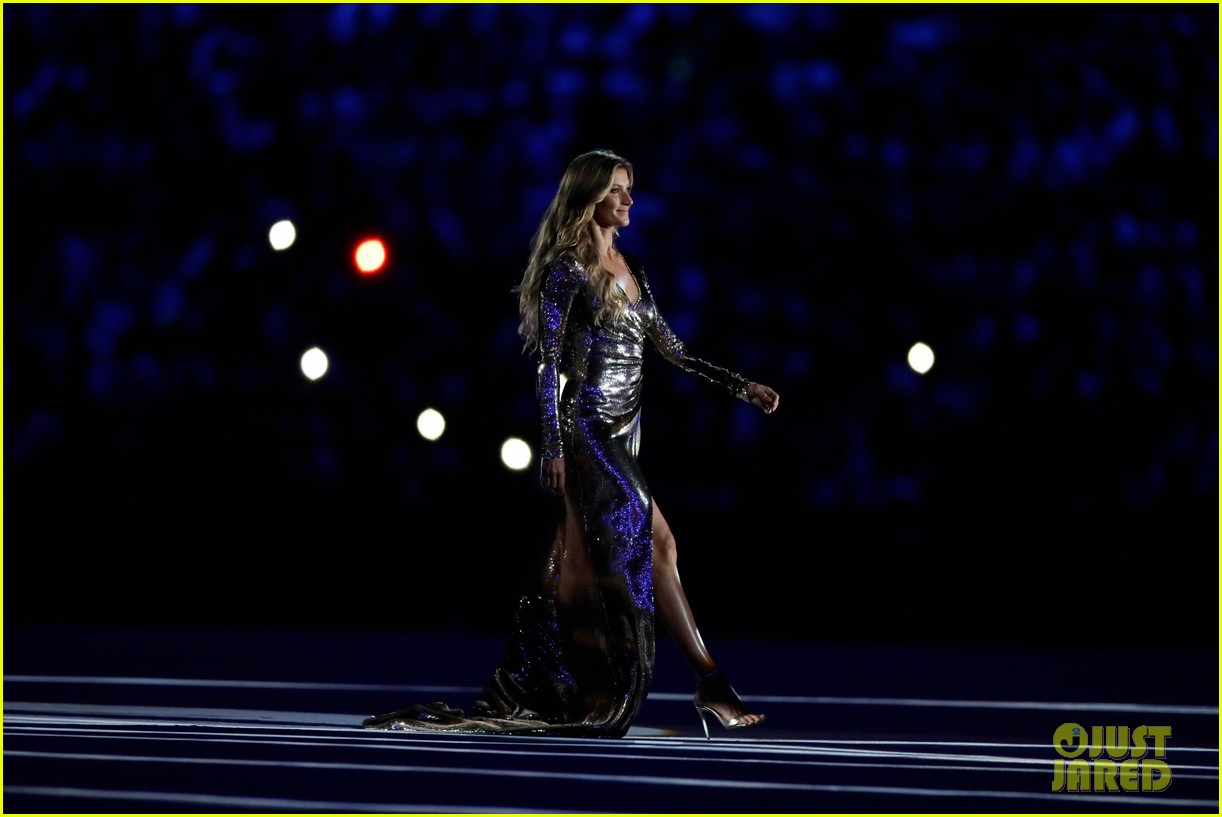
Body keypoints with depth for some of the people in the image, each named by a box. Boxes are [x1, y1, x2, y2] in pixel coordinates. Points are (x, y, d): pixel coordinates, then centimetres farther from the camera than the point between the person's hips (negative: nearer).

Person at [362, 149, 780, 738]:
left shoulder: (630, 272, 16)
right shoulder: (567, 271, -7)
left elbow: (674, 350, 19)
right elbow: (549, 362, -11)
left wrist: (741, 387, 12)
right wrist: (552, 446, -18)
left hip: (621, 435, 8)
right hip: (585, 429, -8)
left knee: (580, 568, 3)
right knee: (655, 542, -16)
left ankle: (514, 699, 6)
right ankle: (710, 684, -17)